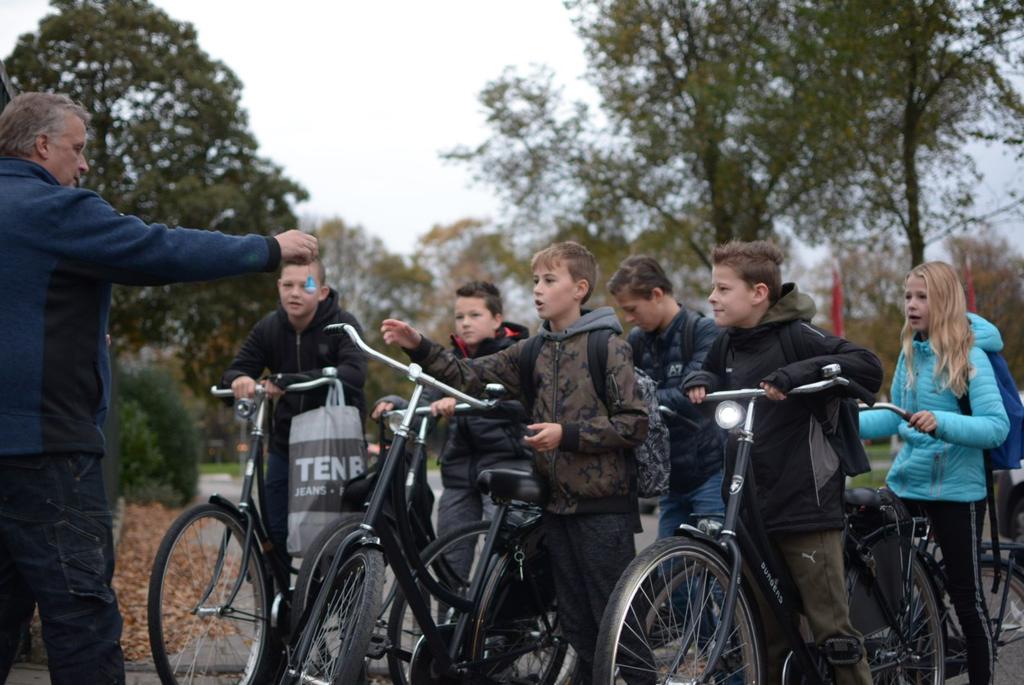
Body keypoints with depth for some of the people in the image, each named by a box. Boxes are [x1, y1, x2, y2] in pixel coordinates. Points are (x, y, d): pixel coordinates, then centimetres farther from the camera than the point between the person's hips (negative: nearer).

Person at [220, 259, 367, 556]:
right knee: (275, 533, 3)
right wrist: (238, 380, -29)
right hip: (286, 443, 4)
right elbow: (234, 371, -1)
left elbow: (355, 372, -29)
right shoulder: (269, 327, 0)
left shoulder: (342, 324, -12)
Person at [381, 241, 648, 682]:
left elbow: (634, 424, -11)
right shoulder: (531, 353, 12)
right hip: (557, 503, 6)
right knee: (576, 623, 12)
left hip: (603, 503, -6)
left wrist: (567, 434, -18)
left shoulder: (609, 347, -5)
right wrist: (419, 347, -11)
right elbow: (469, 377, 4)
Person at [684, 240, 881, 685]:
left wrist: (796, 373, -29)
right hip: (752, 510, 7)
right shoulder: (728, 346, 12)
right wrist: (699, 380, 10)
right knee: (766, 640, 11)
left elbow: (868, 368, -19)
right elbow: (713, 373, 33)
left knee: (832, 631, -6)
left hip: (805, 506, -7)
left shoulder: (797, 337, -9)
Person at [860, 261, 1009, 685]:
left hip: (956, 490, -6)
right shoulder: (910, 353, 7)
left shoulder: (970, 356, -12)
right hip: (906, 483, 6)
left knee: (965, 595, 3)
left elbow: (997, 427, -20)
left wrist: (941, 423, -35)